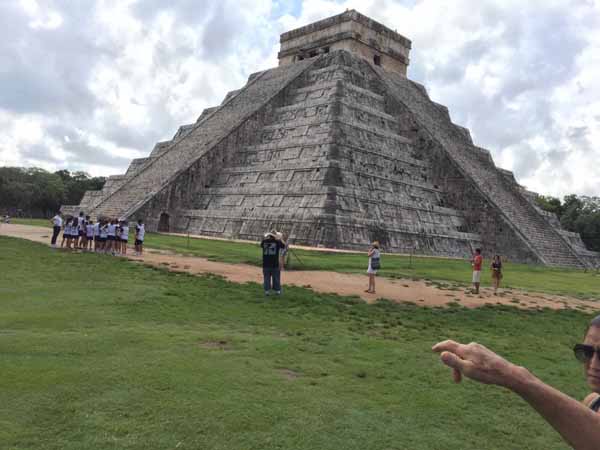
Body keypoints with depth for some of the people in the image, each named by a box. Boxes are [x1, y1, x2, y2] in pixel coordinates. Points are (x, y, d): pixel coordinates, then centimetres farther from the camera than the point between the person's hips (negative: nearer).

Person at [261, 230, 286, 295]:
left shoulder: (264, 241, -1)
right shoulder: (277, 242, -7)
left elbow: (261, 245, 21)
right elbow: (283, 246, 10)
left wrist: (266, 238, 26)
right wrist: (279, 240, 22)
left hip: (266, 264, 2)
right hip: (275, 264, -2)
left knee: (266, 278, 9)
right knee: (276, 278, 9)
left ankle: (267, 291, 9)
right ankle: (277, 290, 15)